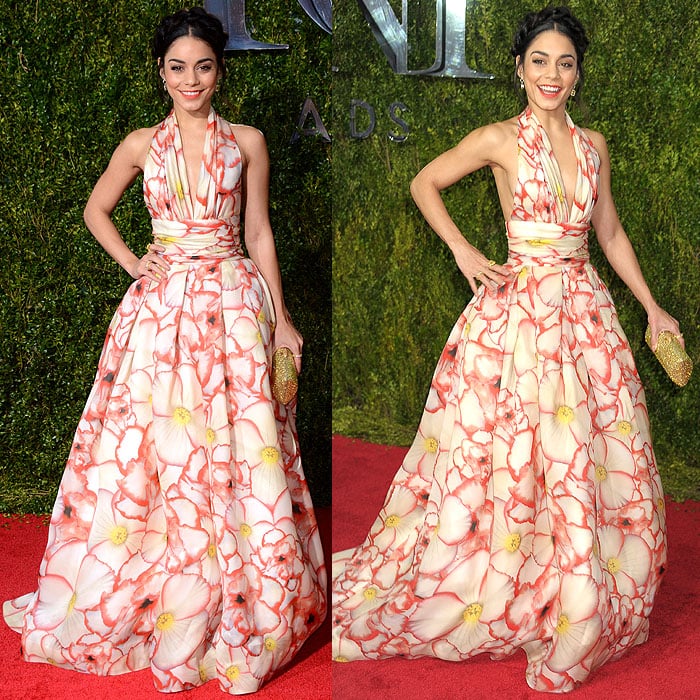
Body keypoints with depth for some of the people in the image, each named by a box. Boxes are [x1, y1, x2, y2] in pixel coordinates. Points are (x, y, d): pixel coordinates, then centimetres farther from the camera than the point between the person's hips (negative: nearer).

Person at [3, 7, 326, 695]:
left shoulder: (247, 142, 6)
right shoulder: (141, 144, 7)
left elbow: (259, 233, 7)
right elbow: (95, 210, 19)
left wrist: (280, 319, 4)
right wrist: (132, 262, 4)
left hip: (234, 303, 0)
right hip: (162, 304, 1)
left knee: (238, 451, -1)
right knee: (151, 447, 2)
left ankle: (237, 606, 13)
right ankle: (146, 600, 18)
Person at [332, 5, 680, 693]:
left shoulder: (592, 145, 10)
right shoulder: (500, 139, -4)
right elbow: (424, 184, 6)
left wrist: (652, 308, 16)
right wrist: (464, 253, -4)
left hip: (585, 311, 5)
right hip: (517, 308, -5)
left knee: (596, 461, 9)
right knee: (506, 457, -2)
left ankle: (581, 608, 26)